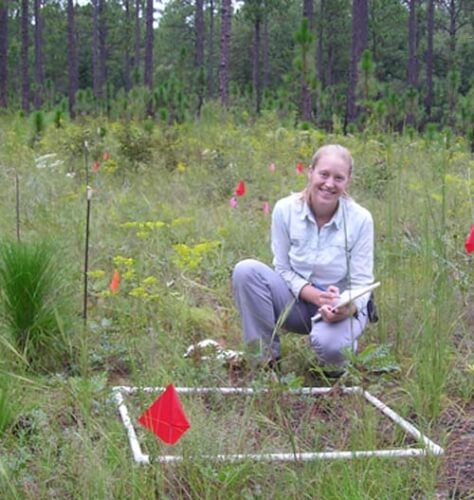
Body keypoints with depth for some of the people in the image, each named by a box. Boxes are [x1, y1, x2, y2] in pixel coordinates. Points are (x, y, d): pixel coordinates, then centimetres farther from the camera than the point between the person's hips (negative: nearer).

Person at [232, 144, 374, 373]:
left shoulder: (360, 219, -15)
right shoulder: (285, 209, -12)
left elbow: (361, 283, -10)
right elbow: (282, 269, -6)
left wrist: (349, 308, -33)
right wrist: (317, 296, -23)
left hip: (342, 308, -2)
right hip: (298, 299, 2)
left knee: (328, 343, -36)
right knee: (246, 271, -24)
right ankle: (267, 358, -12)